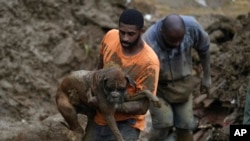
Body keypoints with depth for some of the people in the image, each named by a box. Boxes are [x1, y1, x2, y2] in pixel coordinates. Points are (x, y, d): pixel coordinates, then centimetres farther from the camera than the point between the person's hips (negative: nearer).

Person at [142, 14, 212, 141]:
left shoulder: (192, 26, -28)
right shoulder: (148, 43, -38)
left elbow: (203, 47, -5)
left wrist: (207, 76, 6)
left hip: (182, 84, 3)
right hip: (156, 85, -3)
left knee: (185, 126, 4)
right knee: (164, 124, -16)